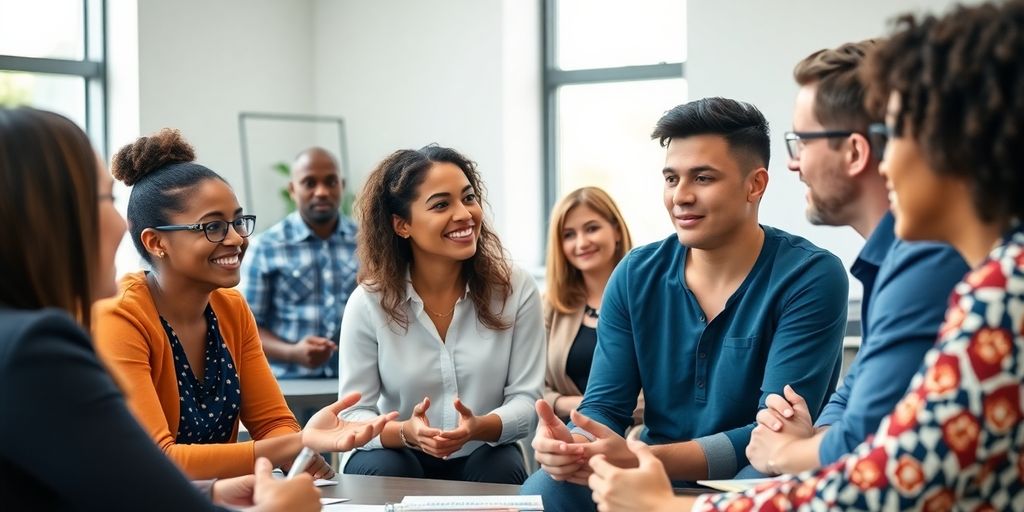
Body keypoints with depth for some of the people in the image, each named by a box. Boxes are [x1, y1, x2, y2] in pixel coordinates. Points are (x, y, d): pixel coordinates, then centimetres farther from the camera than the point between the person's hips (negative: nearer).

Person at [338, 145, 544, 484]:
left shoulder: (516, 289, -9)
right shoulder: (368, 302, -11)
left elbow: (525, 397, -9)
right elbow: (354, 413, -10)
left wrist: (480, 428, -31)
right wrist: (406, 432, -32)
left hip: (484, 455, 1)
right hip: (396, 455, 0)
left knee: (502, 470, -30)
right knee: (385, 471, -31)